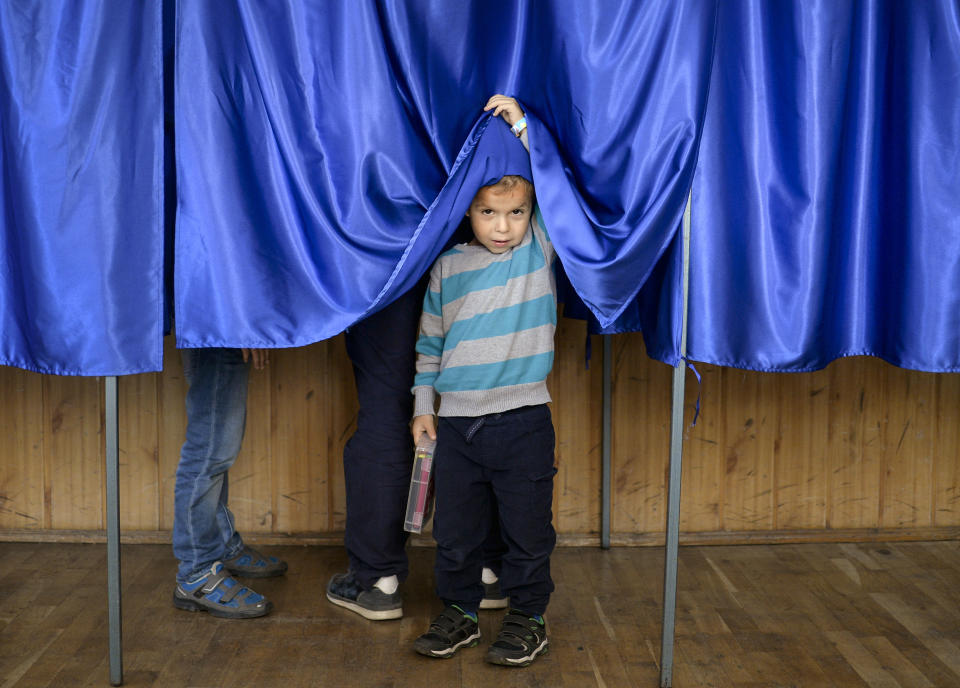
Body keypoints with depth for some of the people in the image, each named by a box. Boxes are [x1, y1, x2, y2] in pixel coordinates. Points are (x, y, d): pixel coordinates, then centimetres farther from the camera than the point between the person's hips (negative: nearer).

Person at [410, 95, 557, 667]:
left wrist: (522, 125, -12)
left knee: (528, 527, 8)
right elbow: (429, 342, 12)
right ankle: (459, 612, 30)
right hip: (455, 421, 2)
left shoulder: (541, 248, 0)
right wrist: (423, 405, 10)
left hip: (523, 420, -2)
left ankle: (528, 616, 25)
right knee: (455, 528, 12)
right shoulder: (448, 268, 4)